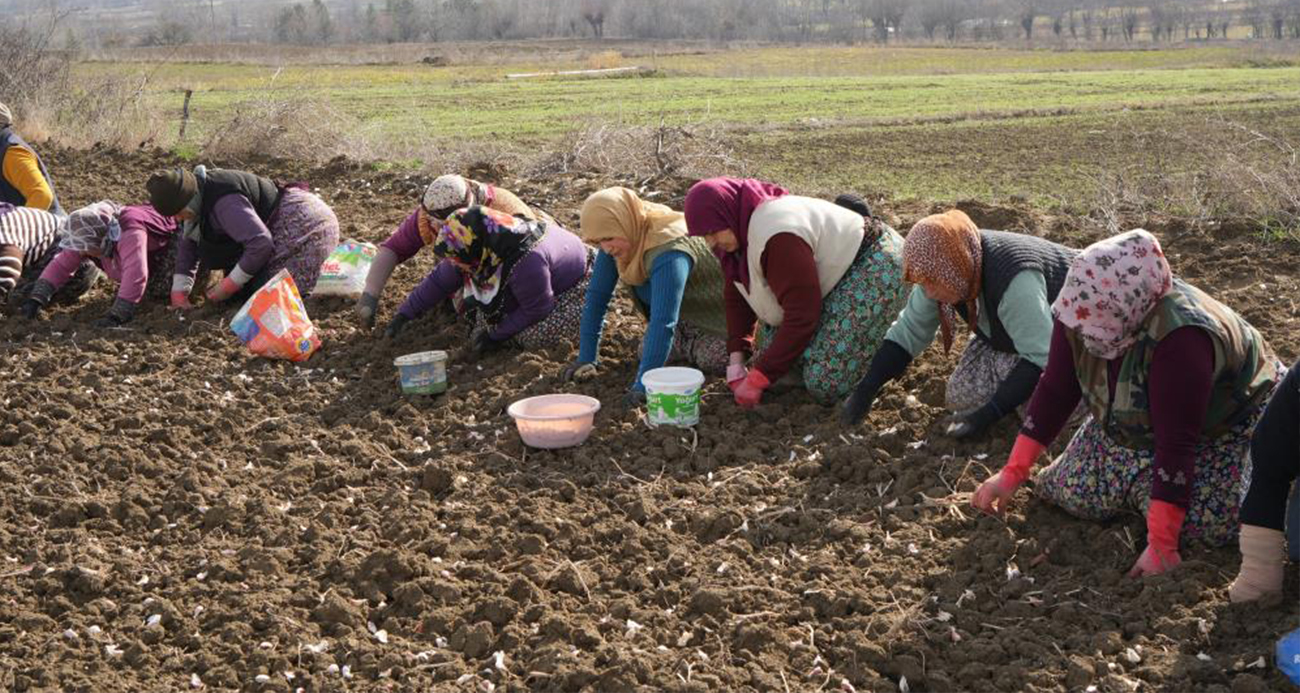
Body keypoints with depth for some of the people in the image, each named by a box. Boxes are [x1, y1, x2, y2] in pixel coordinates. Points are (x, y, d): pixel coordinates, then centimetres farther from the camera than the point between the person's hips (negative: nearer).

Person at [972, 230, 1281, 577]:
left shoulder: (1180, 338, -42)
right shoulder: (1080, 313, -22)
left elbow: (1177, 444, -40)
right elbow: (1055, 391, -10)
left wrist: (1161, 547, -38)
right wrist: (1012, 474, -12)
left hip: (1226, 426, -5)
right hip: (1134, 424, 5)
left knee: (1211, 519, -26)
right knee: (1074, 494, -10)